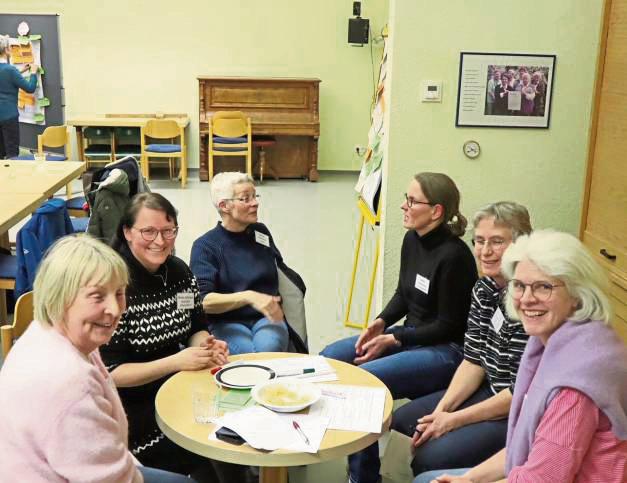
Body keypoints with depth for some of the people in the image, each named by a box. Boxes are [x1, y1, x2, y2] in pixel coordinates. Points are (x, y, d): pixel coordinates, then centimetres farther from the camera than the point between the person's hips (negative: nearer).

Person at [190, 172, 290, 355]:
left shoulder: (261, 231, 10)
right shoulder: (205, 245, -4)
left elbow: (279, 269, 28)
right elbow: (204, 301, -15)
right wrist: (249, 297, -29)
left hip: (265, 317, 3)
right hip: (226, 322, -3)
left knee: (269, 349, -31)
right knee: (248, 353, -33)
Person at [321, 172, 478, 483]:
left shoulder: (453, 256, -21)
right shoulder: (412, 240, 3)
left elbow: (448, 326, -17)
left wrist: (393, 339, -17)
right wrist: (380, 323, -4)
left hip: (446, 349, -9)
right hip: (411, 337, 9)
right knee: (330, 357, -1)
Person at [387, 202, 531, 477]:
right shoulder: (483, 289, 1)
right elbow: (473, 361, 5)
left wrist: (454, 420, -17)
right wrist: (442, 409, -9)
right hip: (491, 392, 8)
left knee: (430, 459, -20)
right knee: (402, 420, 9)